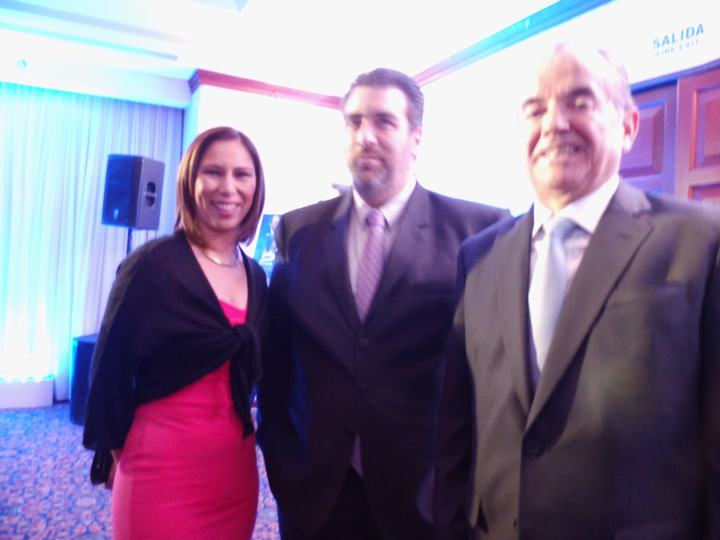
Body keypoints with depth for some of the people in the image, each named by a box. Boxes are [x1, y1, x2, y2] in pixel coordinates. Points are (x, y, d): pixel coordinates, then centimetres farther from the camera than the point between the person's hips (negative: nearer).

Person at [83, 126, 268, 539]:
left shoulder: (256, 276, 5)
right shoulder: (153, 263, -13)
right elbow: (112, 368, -7)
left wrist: (250, 430, 8)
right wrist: (119, 448, 1)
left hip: (236, 465, 6)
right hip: (164, 467, -5)